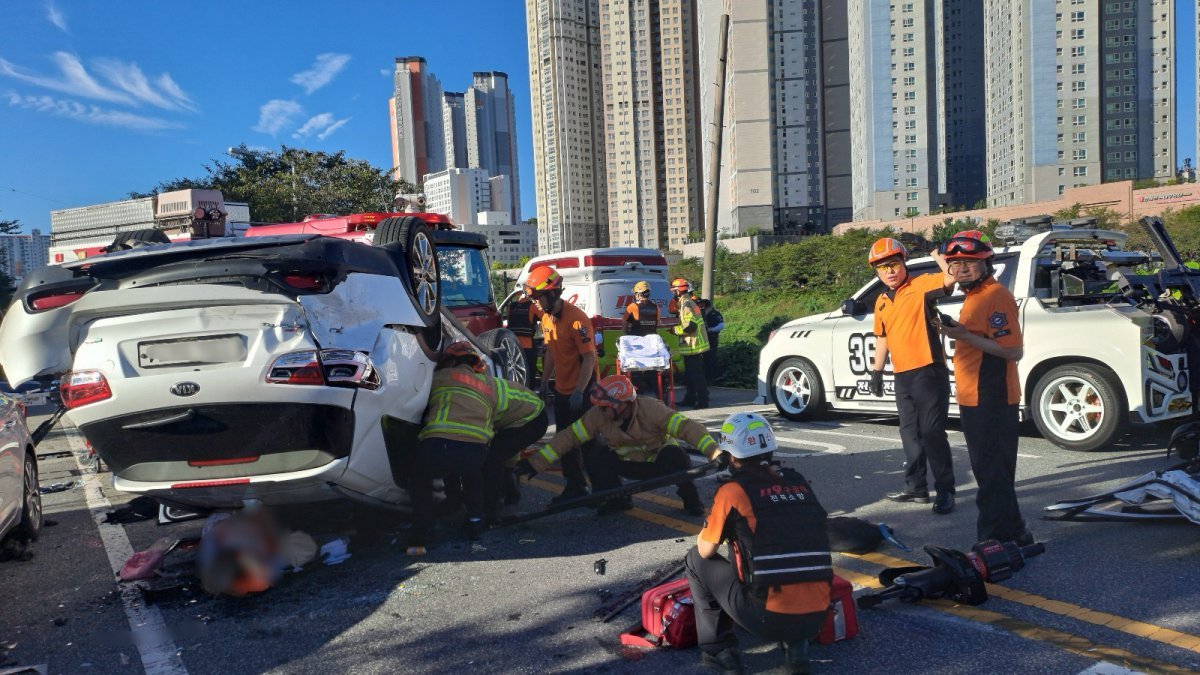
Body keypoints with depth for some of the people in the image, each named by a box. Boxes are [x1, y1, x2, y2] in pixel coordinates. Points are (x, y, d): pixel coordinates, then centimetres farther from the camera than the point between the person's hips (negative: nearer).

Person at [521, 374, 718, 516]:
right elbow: (569, 437, -19)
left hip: (659, 461, -3)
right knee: (594, 455, -22)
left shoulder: (651, 409, -31)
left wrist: (714, 451, -50)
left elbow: (686, 427, -37)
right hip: (628, 463, 3)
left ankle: (690, 498, -4)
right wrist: (535, 463, -24)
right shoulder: (597, 416, -21)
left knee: (676, 457, -35)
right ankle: (617, 499, 1)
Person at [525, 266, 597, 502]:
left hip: (581, 392, -8)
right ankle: (575, 487, 28)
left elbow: (589, 357, -22)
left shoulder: (576, 318, -21)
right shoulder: (546, 319, 6)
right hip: (561, 391, 9)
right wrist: (544, 382, 13)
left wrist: (579, 392, -24)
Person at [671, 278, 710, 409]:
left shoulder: (686, 304, -17)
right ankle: (690, 399, 26)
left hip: (692, 346, -11)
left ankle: (702, 400, -2)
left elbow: (690, 325, -25)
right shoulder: (689, 302, 15)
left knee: (696, 375, -6)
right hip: (693, 345, 11)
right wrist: (677, 328, 14)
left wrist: (675, 330, -13)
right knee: (690, 375, 18)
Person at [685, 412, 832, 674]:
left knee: (696, 560, 15)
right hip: (817, 617, 5)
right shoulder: (799, 483, 10)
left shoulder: (732, 491, -6)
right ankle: (797, 644, 17)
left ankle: (718, 649, 15)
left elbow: (705, 551, 5)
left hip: (769, 618, -4)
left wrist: (713, 523, 25)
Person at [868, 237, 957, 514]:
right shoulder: (881, 302, 14)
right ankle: (916, 487, 26)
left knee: (932, 433, -6)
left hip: (928, 373, -8)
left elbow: (952, 277, -25)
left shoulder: (920, 286, -7)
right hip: (902, 376, 8)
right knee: (910, 434, 15)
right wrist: (877, 370, 18)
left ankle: (945, 490, 4)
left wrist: (937, 254, -16)